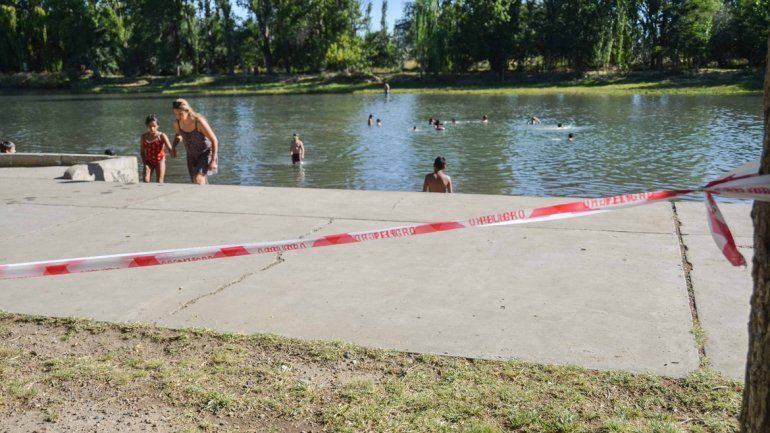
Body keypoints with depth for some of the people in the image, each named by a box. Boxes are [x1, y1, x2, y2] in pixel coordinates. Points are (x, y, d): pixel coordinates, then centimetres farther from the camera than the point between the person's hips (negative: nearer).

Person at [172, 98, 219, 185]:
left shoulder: (199, 122, -27)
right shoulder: (177, 123, -10)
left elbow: (214, 140, -22)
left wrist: (213, 160, -25)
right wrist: (173, 147, -2)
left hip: (206, 153, -6)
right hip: (192, 155, 6)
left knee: (198, 179, -27)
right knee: (199, 184, 11)